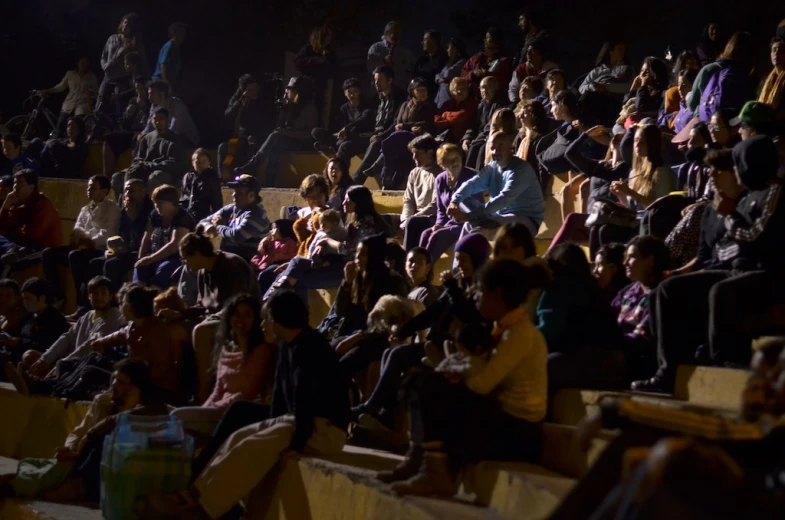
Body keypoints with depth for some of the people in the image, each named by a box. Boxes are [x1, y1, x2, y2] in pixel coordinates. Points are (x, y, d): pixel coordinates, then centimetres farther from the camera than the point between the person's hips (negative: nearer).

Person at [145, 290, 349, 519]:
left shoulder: (309, 347, -19)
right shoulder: (289, 345, 13)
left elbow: (305, 397, -25)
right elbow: (282, 393, 16)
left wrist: (297, 443, -26)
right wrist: (272, 428, 6)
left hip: (324, 428, -10)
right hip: (301, 421, 10)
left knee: (254, 447, -24)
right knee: (240, 438, -1)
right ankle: (193, 496, -11)